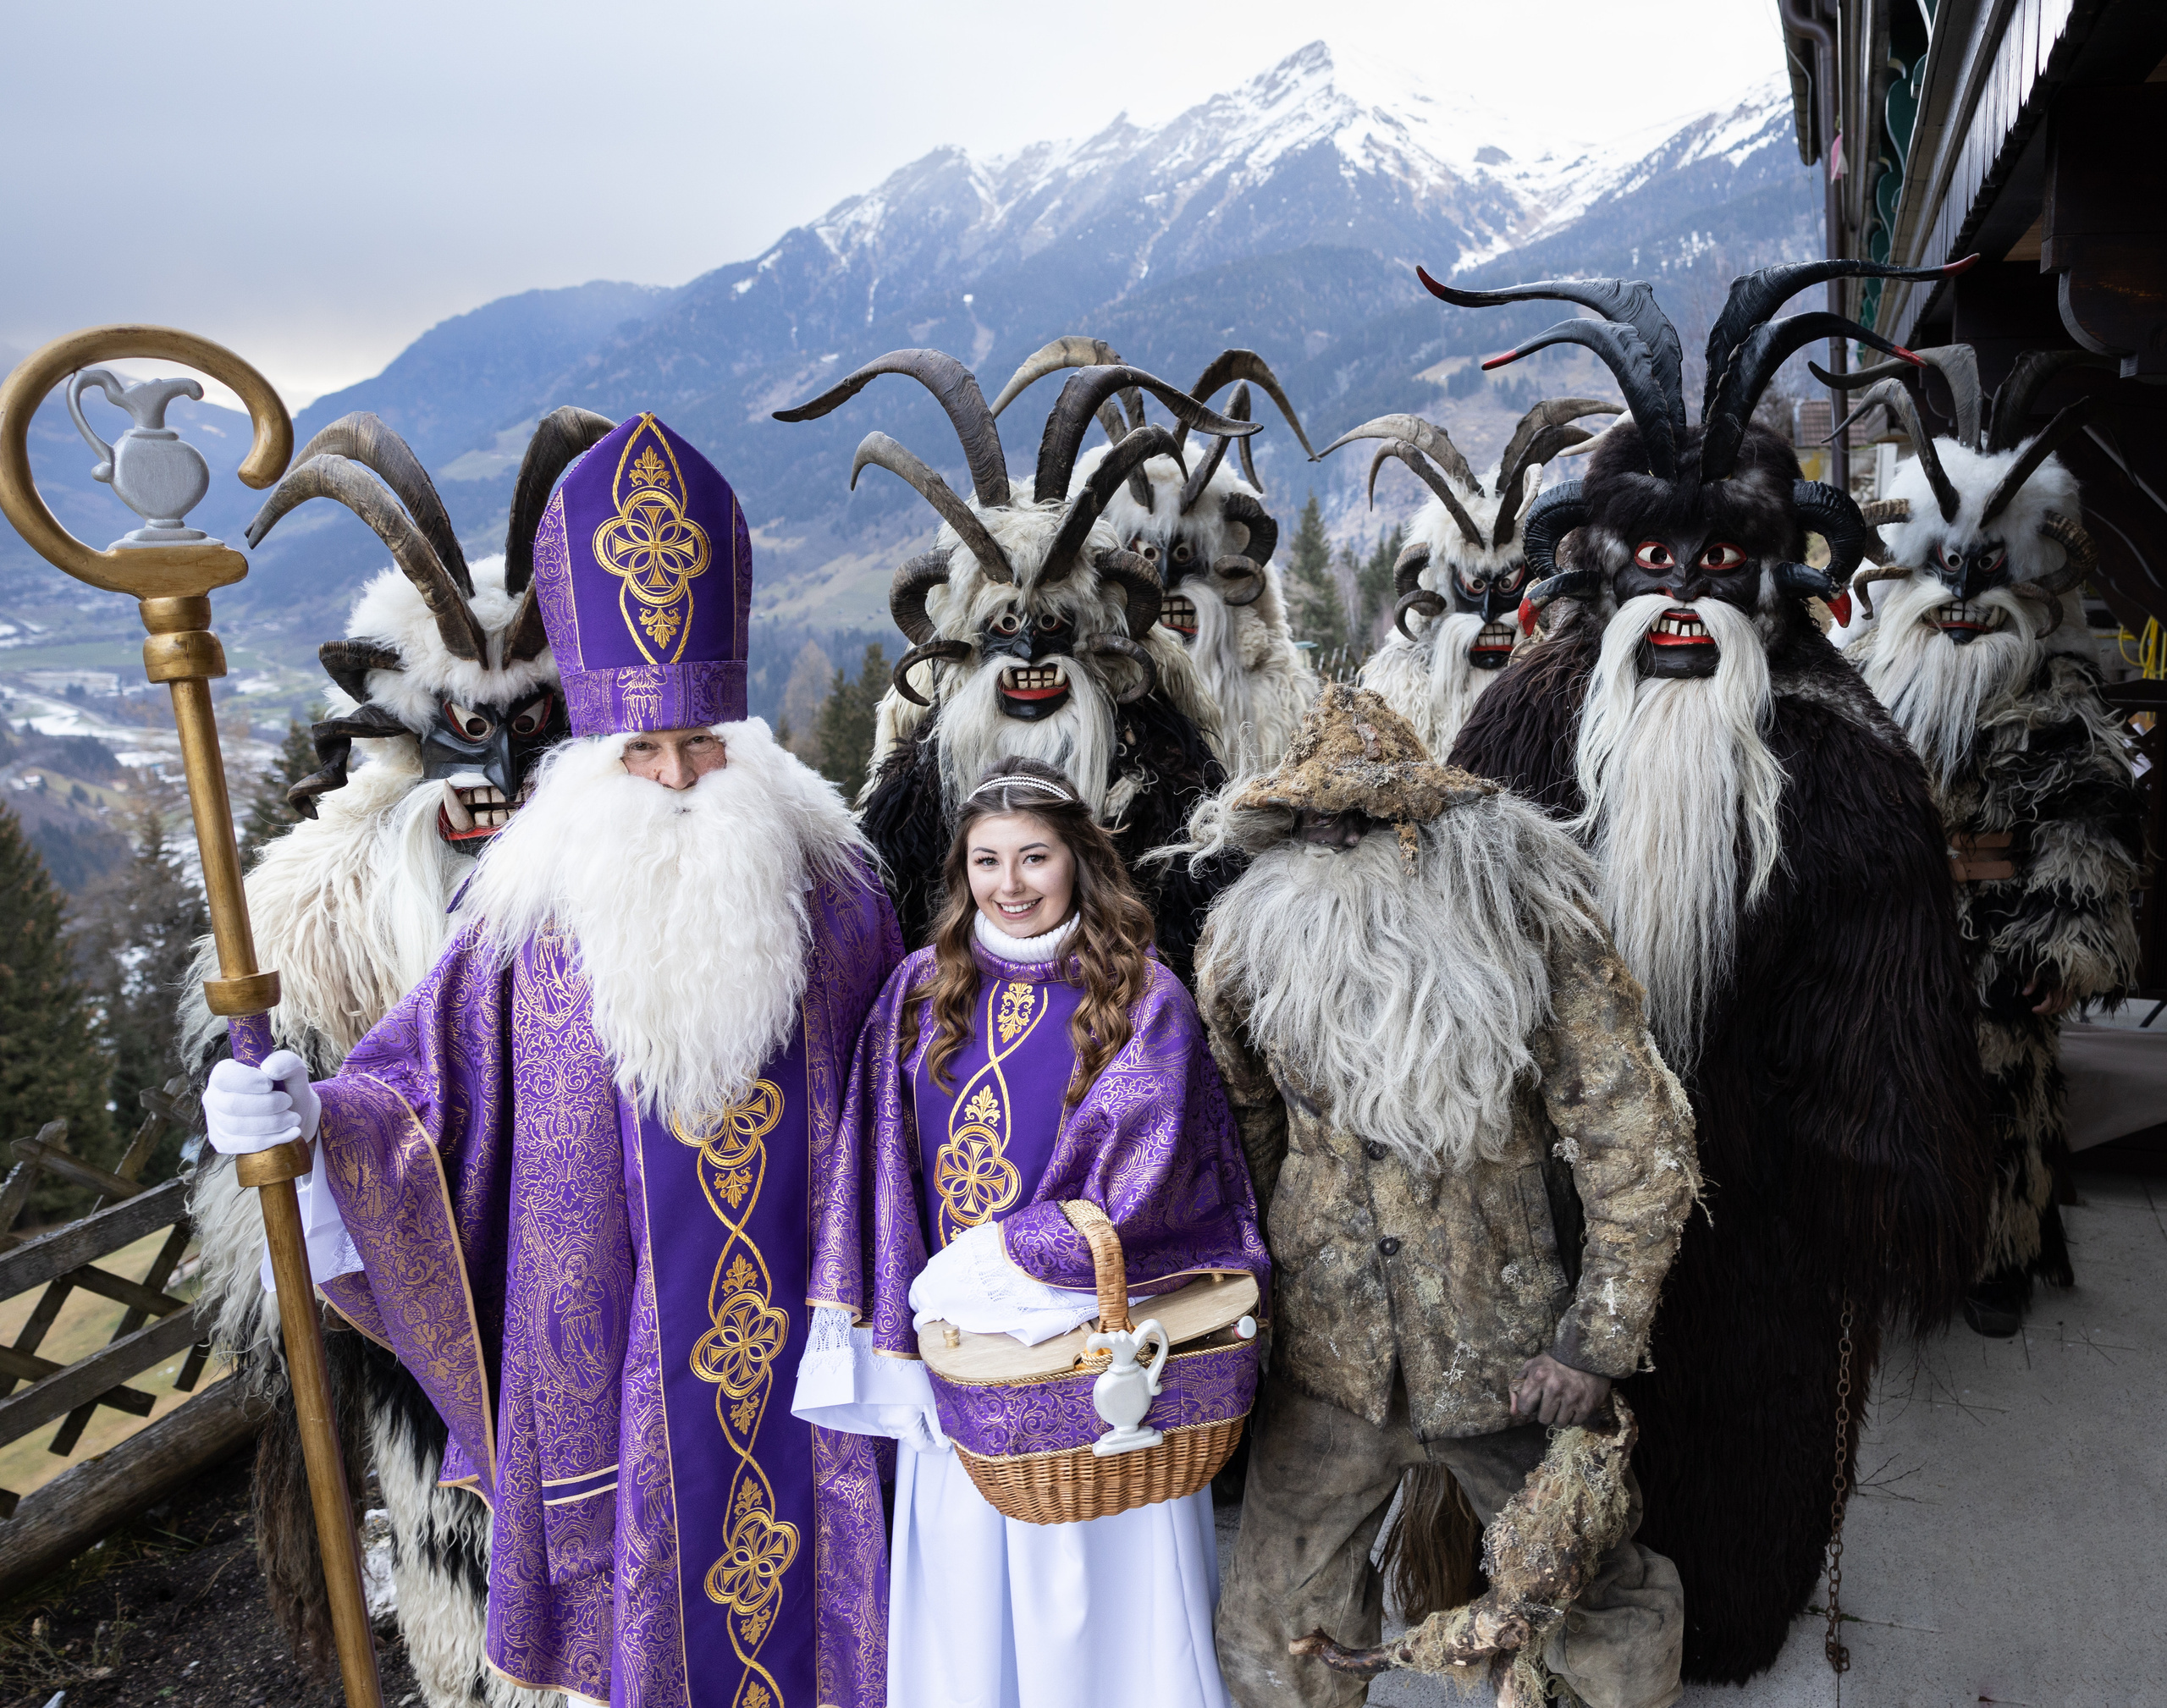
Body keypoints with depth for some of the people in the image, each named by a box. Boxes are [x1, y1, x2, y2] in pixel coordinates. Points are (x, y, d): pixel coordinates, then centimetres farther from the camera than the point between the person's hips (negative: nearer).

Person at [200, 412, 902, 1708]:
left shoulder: (830, 896, -2)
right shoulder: (535, 915, -6)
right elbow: (426, 1089, -3)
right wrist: (309, 1117, -20)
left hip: (803, 1328, 1)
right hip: (608, 1347, 0)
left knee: (806, 1569, 14)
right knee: (622, 1604, 13)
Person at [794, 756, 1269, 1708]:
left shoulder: (1143, 999, -7)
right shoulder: (921, 988, 3)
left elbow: (1137, 1183, -12)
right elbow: (882, 1165, 5)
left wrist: (987, 1265, -12)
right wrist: (888, 1322, -3)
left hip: (1092, 1324, -3)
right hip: (955, 1339, 3)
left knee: (1095, 1560, 8)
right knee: (964, 1580, 13)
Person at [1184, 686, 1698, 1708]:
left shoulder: (1532, 928, -15)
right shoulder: (1251, 941, -5)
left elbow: (1638, 1146, -10)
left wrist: (1599, 1343, -11)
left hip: (1512, 1355, -2)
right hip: (1327, 1362, 2)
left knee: (1598, 1601, 17)